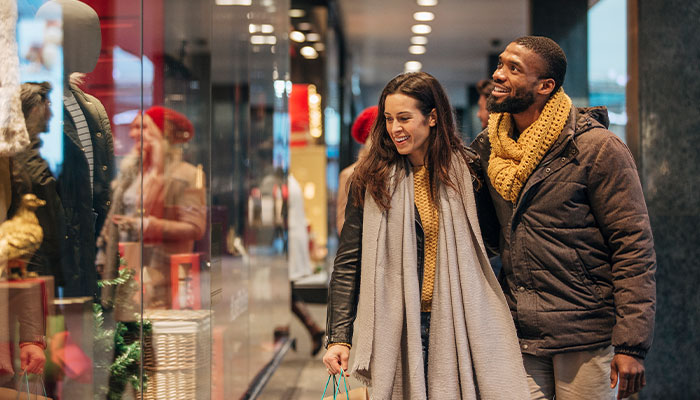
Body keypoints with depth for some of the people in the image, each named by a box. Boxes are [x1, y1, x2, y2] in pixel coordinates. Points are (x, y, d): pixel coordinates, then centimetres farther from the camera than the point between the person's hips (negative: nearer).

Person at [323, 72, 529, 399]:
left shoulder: (465, 171, 3)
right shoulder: (371, 179, 1)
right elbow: (348, 263, 1)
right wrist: (338, 336, -5)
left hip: (456, 327, 1)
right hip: (396, 330, -1)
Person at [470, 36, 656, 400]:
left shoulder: (596, 147, -10)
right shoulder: (486, 148, 7)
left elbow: (634, 246, -12)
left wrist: (631, 345, -16)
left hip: (585, 339, -5)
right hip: (517, 336, 5)